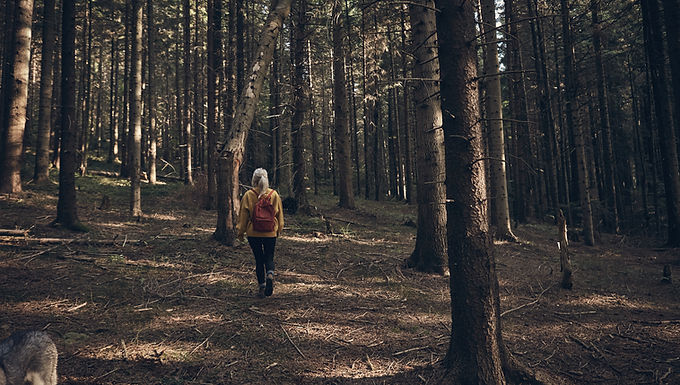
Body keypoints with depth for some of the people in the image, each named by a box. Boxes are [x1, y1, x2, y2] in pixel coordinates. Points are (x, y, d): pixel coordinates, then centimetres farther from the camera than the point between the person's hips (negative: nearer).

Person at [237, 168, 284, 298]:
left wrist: (240, 231, 8)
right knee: (269, 257, 13)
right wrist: (279, 229, 20)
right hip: (270, 233, 1)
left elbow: (243, 215, -2)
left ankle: (262, 287, 9)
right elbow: (279, 214, 7)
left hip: (253, 233, -1)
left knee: (259, 259, 9)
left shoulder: (248, 195, -6)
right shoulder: (274, 194, -1)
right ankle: (270, 275, -16)